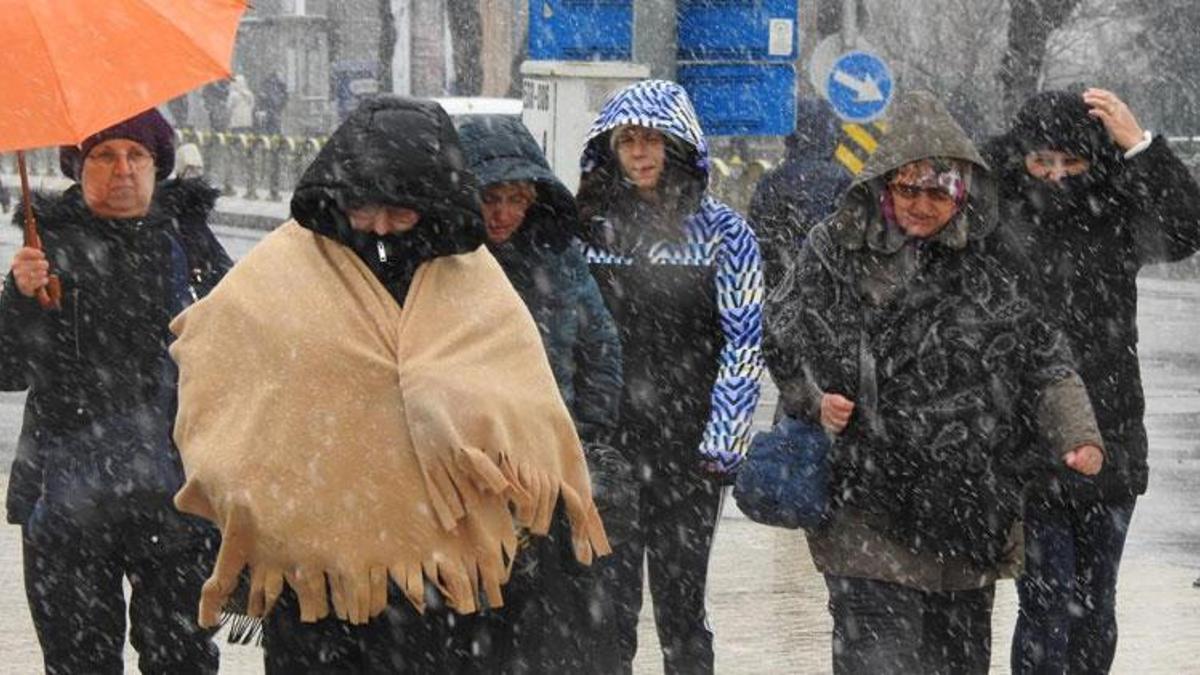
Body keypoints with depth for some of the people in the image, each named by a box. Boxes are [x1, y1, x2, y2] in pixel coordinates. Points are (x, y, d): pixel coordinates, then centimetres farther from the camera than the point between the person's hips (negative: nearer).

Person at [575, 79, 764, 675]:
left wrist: (720, 445, -9)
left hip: (686, 450, -2)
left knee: (681, 608, 5)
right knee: (607, 609, 2)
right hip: (603, 448, 2)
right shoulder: (589, 227, 8)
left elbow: (742, 343, -2)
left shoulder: (721, 231, 2)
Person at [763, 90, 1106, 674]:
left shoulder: (991, 259, 6)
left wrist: (1079, 436, -6)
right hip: (870, 515, -3)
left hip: (970, 509, 3)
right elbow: (780, 347, 7)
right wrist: (815, 401, -12)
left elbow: (1042, 360, 8)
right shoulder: (834, 253, 0)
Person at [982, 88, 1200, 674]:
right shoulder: (995, 218, -4)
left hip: (1109, 443, 3)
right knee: (1048, 605, -8)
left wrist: (1139, 145, -20)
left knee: (1095, 610, 13)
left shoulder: (1116, 216, 2)